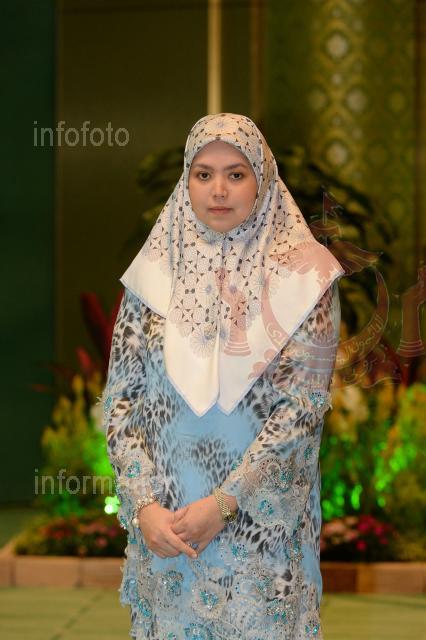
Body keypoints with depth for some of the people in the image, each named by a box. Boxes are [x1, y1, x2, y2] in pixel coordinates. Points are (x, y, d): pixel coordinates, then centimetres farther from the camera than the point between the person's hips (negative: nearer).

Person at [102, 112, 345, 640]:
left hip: (263, 514, -2)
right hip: (164, 516, 2)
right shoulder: (156, 271, 1)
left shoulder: (304, 275, -6)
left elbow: (304, 403, -11)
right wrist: (144, 505, -11)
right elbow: (121, 398, 1)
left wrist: (224, 502, -17)